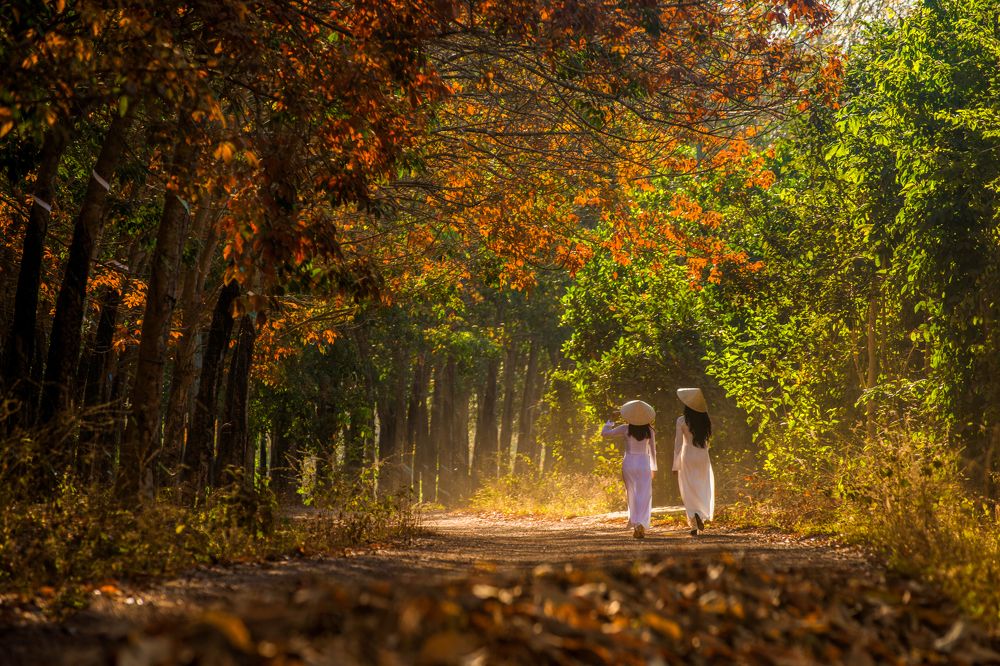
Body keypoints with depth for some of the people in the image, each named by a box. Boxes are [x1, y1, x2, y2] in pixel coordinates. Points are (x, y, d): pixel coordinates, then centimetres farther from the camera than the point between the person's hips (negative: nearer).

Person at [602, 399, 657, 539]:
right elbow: (652, 450, 6)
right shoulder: (649, 430, -3)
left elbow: (605, 432, -1)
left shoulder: (626, 429, -7)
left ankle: (635, 524, 14)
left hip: (629, 463, 1)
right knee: (644, 496, 0)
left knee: (632, 495, 14)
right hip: (644, 463, -1)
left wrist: (611, 420, 13)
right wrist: (653, 468, 17)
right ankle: (641, 524, -18)